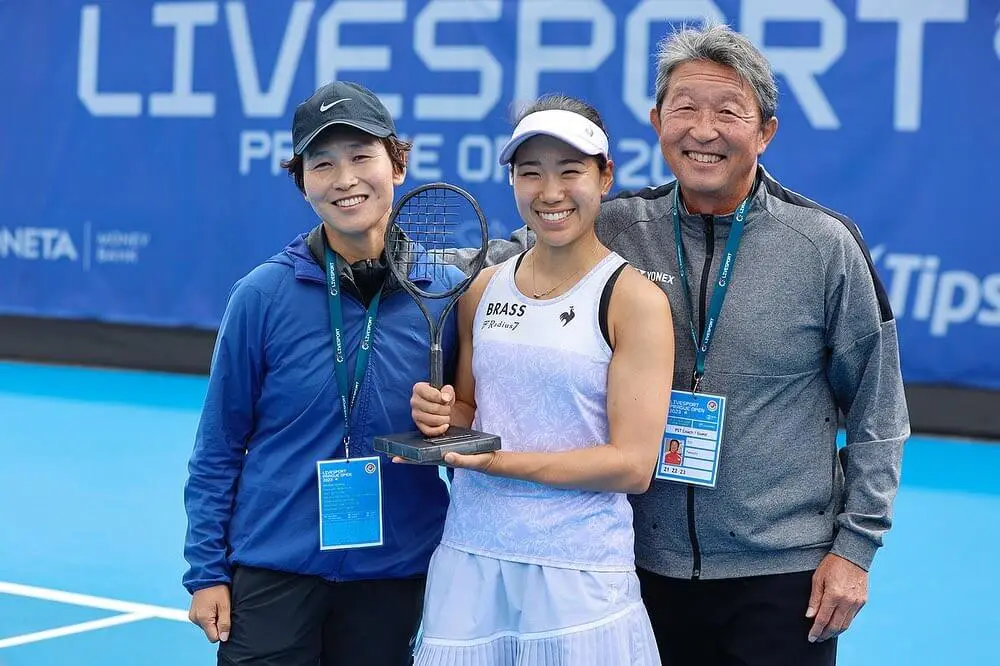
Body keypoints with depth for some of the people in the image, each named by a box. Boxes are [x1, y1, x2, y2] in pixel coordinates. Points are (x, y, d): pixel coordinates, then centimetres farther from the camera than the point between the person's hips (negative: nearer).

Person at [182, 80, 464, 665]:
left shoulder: (447, 291, -3)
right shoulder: (263, 294, -7)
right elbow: (219, 446, -1)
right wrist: (206, 571, -2)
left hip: (396, 575, 2)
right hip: (271, 573, -1)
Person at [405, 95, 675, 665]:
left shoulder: (634, 299, -9)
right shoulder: (485, 288, 7)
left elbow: (633, 465, -14)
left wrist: (494, 461, -18)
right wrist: (443, 415, -4)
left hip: (578, 575, -4)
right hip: (467, 560, 5)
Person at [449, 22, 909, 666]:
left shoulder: (826, 244, -6)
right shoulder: (615, 228, -3)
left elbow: (877, 411, 0)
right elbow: (502, 257, 12)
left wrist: (856, 546, -2)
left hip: (786, 573, -2)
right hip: (649, 562, 2)